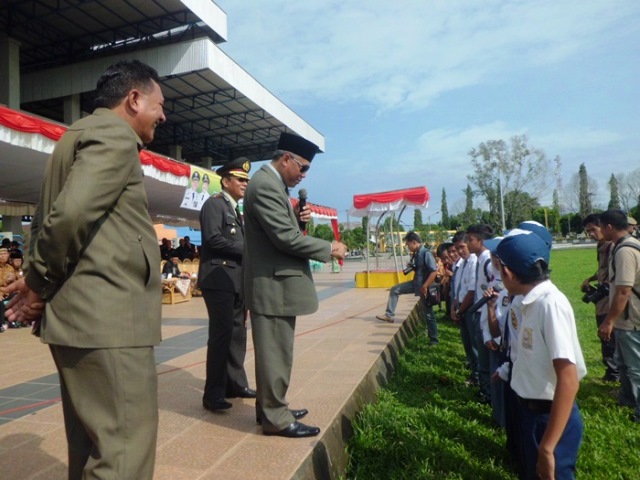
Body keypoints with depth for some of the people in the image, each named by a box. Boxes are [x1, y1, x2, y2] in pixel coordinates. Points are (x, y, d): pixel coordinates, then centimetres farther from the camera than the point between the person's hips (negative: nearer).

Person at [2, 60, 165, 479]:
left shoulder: (81, 134, 23)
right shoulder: (115, 135, -9)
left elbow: (51, 217, 20)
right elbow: (70, 214, -22)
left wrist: (38, 282, 11)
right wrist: (40, 284, -8)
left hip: (82, 314, 10)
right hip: (107, 317, -10)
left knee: (93, 444, 19)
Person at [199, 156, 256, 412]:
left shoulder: (235, 209, 22)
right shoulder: (214, 204, -5)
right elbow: (214, 239, -18)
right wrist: (247, 249, -14)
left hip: (237, 281, 9)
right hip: (219, 280, -9)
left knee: (238, 334, 11)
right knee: (221, 334, -8)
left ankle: (236, 384, 21)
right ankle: (213, 394, 1)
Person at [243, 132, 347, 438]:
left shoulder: (272, 183, 16)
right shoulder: (265, 185, -18)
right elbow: (286, 238, -24)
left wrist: (298, 218, 1)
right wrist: (329, 249, -14)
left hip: (276, 282, 11)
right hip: (273, 284, -11)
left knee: (276, 351, 18)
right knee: (274, 352, 0)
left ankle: (270, 407, 31)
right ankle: (275, 418, 12)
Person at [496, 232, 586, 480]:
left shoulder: (551, 303, -26)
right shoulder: (533, 301, 1)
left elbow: (568, 381, -29)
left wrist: (547, 448, -27)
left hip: (553, 418, -8)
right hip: (532, 411, 8)